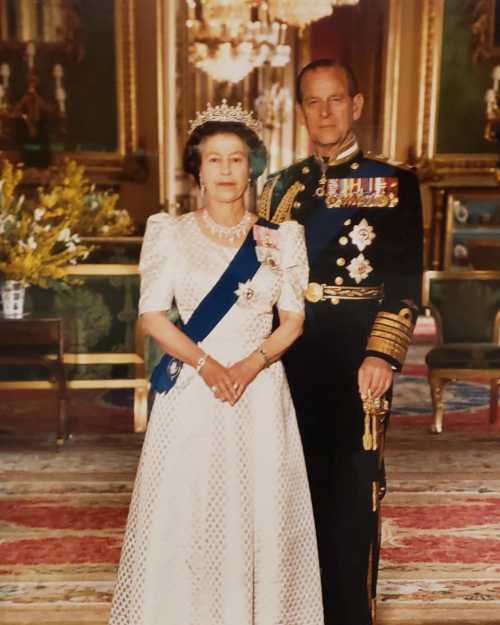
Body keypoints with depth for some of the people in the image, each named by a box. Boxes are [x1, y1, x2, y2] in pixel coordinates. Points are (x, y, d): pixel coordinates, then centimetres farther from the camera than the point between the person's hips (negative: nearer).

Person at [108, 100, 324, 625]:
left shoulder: (280, 238, 6)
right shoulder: (170, 233, 3)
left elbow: (293, 320, 4)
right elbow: (152, 316, -2)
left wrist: (252, 364, -13)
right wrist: (206, 365, -15)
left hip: (260, 393, 1)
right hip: (191, 393, 0)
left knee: (261, 513, 5)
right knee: (185, 514, 3)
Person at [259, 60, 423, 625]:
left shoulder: (392, 184, 1)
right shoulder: (280, 186, 12)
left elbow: (405, 280, -6)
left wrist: (382, 354, -18)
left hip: (356, 362, -3)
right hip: (288, 360, 4)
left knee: (352, 494, 4)